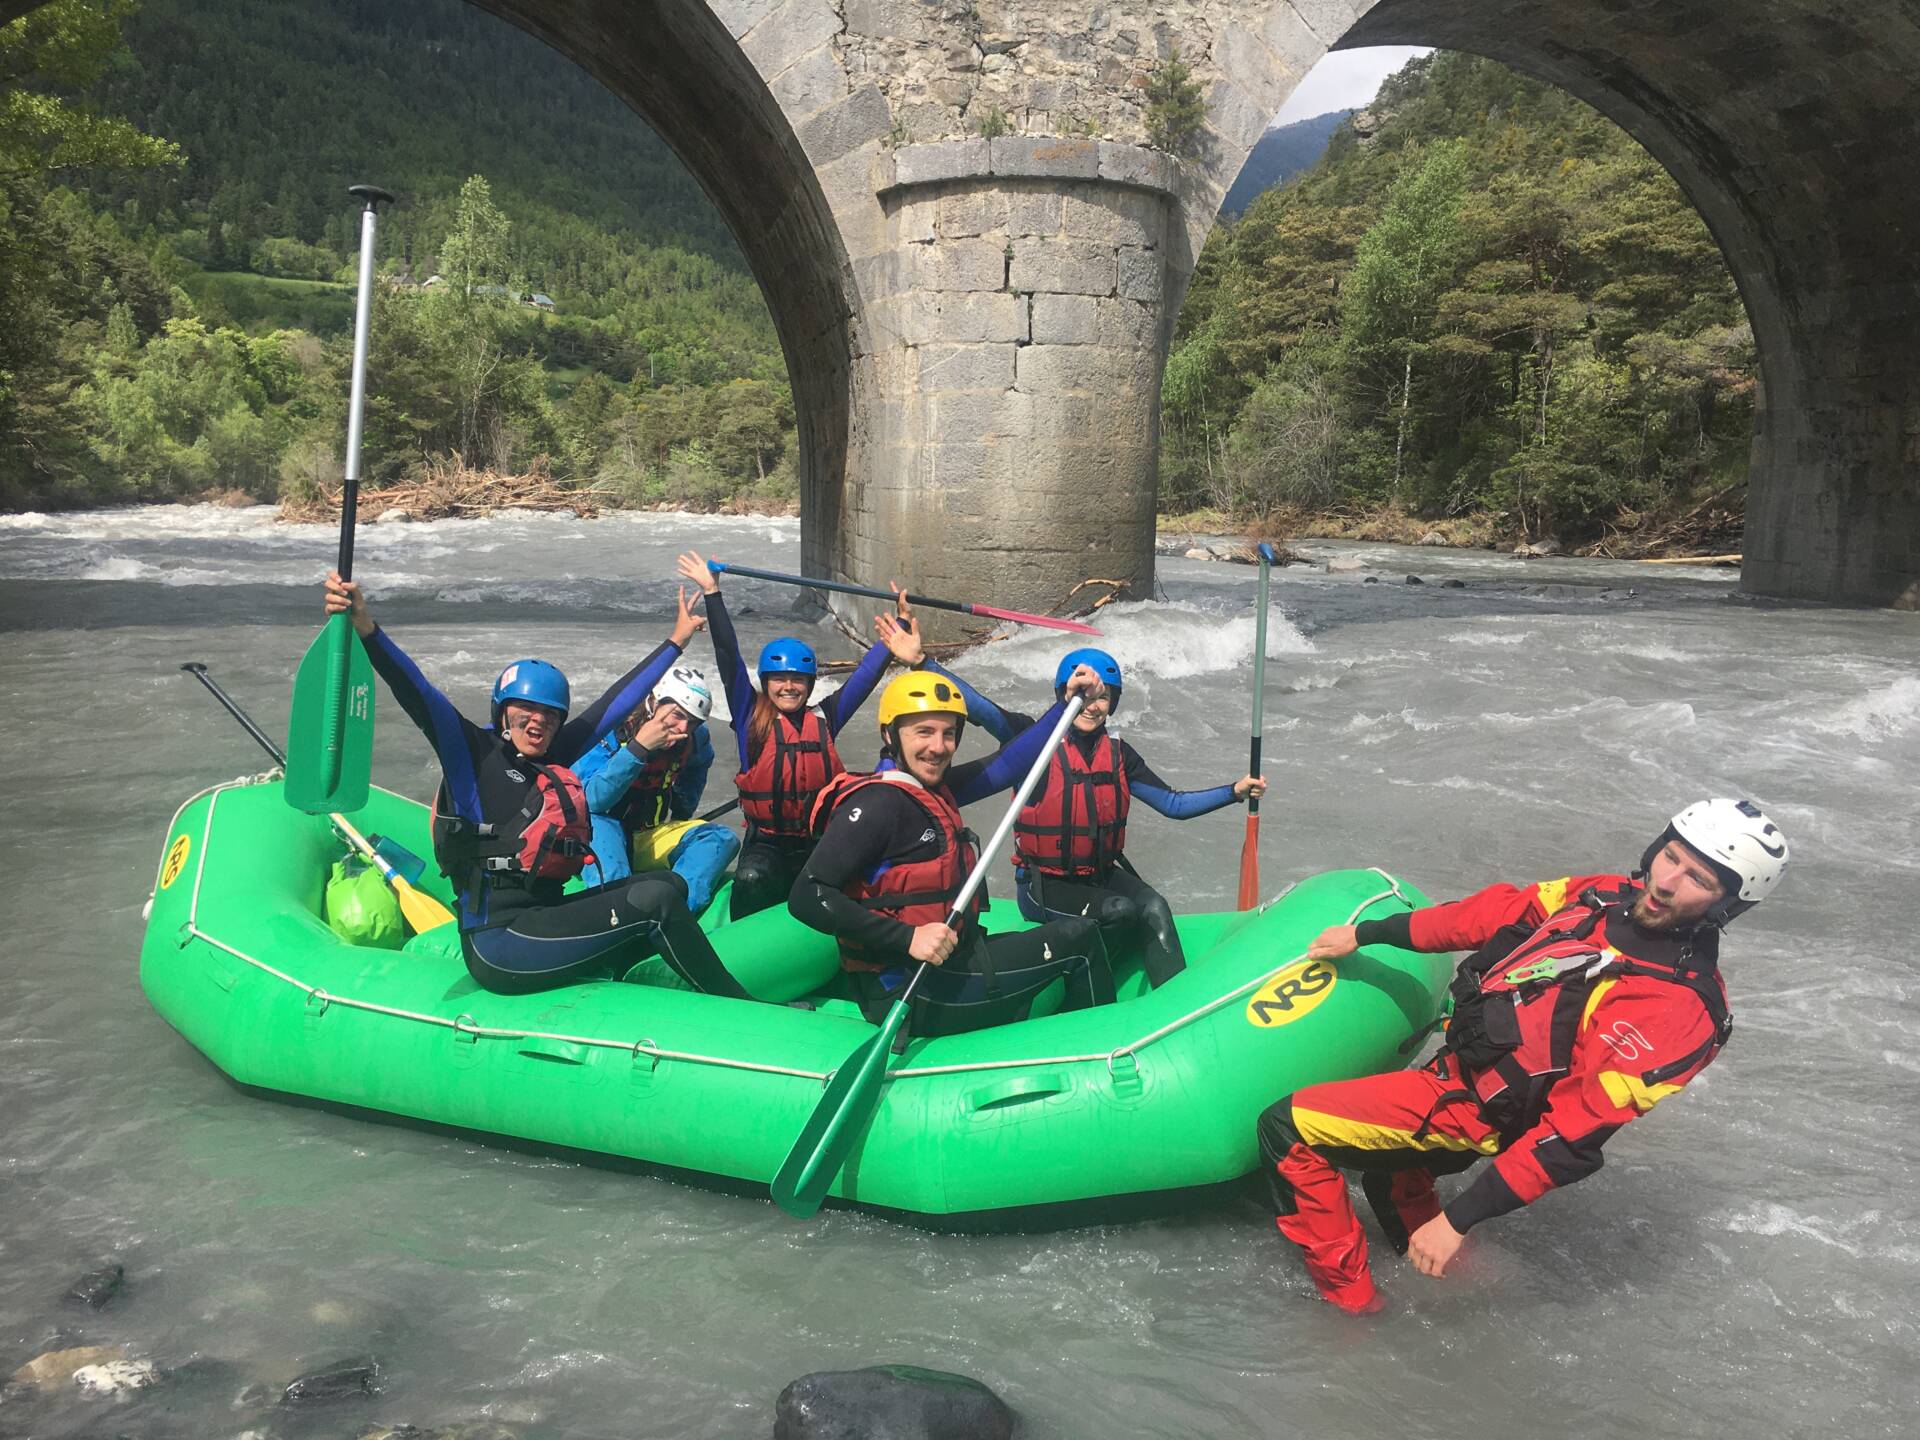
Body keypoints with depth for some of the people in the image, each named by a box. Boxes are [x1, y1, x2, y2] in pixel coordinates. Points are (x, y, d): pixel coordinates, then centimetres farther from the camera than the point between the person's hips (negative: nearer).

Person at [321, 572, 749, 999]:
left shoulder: (555, 759, 17)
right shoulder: (475, 751, 0)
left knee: (670, 882, 2)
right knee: (654, 898, -16)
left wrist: (677, 640, 33)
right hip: (497, 943, -9)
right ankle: (740, 1008, -6)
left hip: (544, 923, 9)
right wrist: (365, 627, -30)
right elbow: (417, 694, -15)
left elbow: (616, 700, 24)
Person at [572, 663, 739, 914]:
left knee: (722, 839, -16)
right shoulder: (612, 731, -18)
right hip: (596, 845, -4)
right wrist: (638, 748, -33)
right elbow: (591, 800, -29)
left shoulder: (693, 740, -4)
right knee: (598, 824, -37)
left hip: (648, 842, 5)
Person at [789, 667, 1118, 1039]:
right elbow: (807, 896, -27)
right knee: (1080, 939, 4)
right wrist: (908, 938, -31)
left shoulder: (933, 789, 7)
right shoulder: (878, 803, -19)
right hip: (918, 996, -9)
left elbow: (1007, 764, 18)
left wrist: (1068, 702, 15)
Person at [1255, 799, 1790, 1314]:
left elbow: (1573, 1139, -27)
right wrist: (1366, 933, 11)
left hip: (1476, 1112, -9)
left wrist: (1458, 1218, -27)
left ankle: (1347, 1296, 2)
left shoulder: (1680, 1005, -26)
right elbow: (1501, 912, 9)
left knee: (1287, 1128, -11)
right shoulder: (1609, 897, -4)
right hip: (1455, 1056, 9)